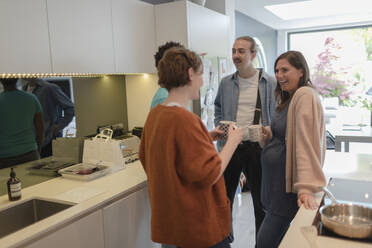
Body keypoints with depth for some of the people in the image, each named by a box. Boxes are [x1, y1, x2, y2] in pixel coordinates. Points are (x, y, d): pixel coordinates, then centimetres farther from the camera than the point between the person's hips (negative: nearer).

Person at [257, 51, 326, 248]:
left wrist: (306, 188, -28)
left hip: (287, 185, -10)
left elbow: (306, 143, -23)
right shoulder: (290, 98, 15)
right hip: (275, 180, 10)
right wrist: (270, 135, 3)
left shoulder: (305, 95, -15)